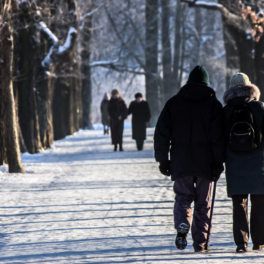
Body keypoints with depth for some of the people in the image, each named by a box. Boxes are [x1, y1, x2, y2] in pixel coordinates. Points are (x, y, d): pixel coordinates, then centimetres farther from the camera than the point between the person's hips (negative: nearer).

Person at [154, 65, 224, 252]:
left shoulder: (173, 103, 4)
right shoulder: (213, 104, 0)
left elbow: (162, 134, 3)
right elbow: (218, 137, -5)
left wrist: (163, 160, 9)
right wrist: (218, 163, 0)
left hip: (180, 163, 1)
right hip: (205, 164, -1)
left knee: (183, 198, 10)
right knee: (203, 204, 8)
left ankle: (182, 227, -18)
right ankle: (200, 243, 6)